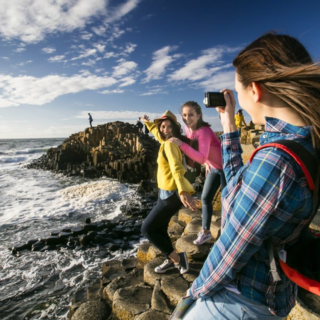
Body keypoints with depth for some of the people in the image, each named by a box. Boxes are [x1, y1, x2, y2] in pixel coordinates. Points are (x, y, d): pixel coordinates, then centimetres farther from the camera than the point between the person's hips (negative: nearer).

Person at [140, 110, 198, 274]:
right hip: (167, 192, 10)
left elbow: (176, 168, -38)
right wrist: (148, 123, 47)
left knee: (147, 229, 0)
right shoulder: (166, 141, 7)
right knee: (159, 228, 20)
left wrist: (183, 191, -52)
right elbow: (156, 132, 33)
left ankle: (177, 258, 9)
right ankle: (171, 260, 36)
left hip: (171, 194, -10)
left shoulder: (170, 144, -20)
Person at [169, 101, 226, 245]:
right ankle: (205, 232, 26)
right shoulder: (188, 129, -6)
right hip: (213, 167, 8)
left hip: (226, 167, -8)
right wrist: (207, 163, 3)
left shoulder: (204, 131, -31)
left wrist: (181, 144, -50)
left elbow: (201, 158, -43)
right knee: (205, 198, 11)